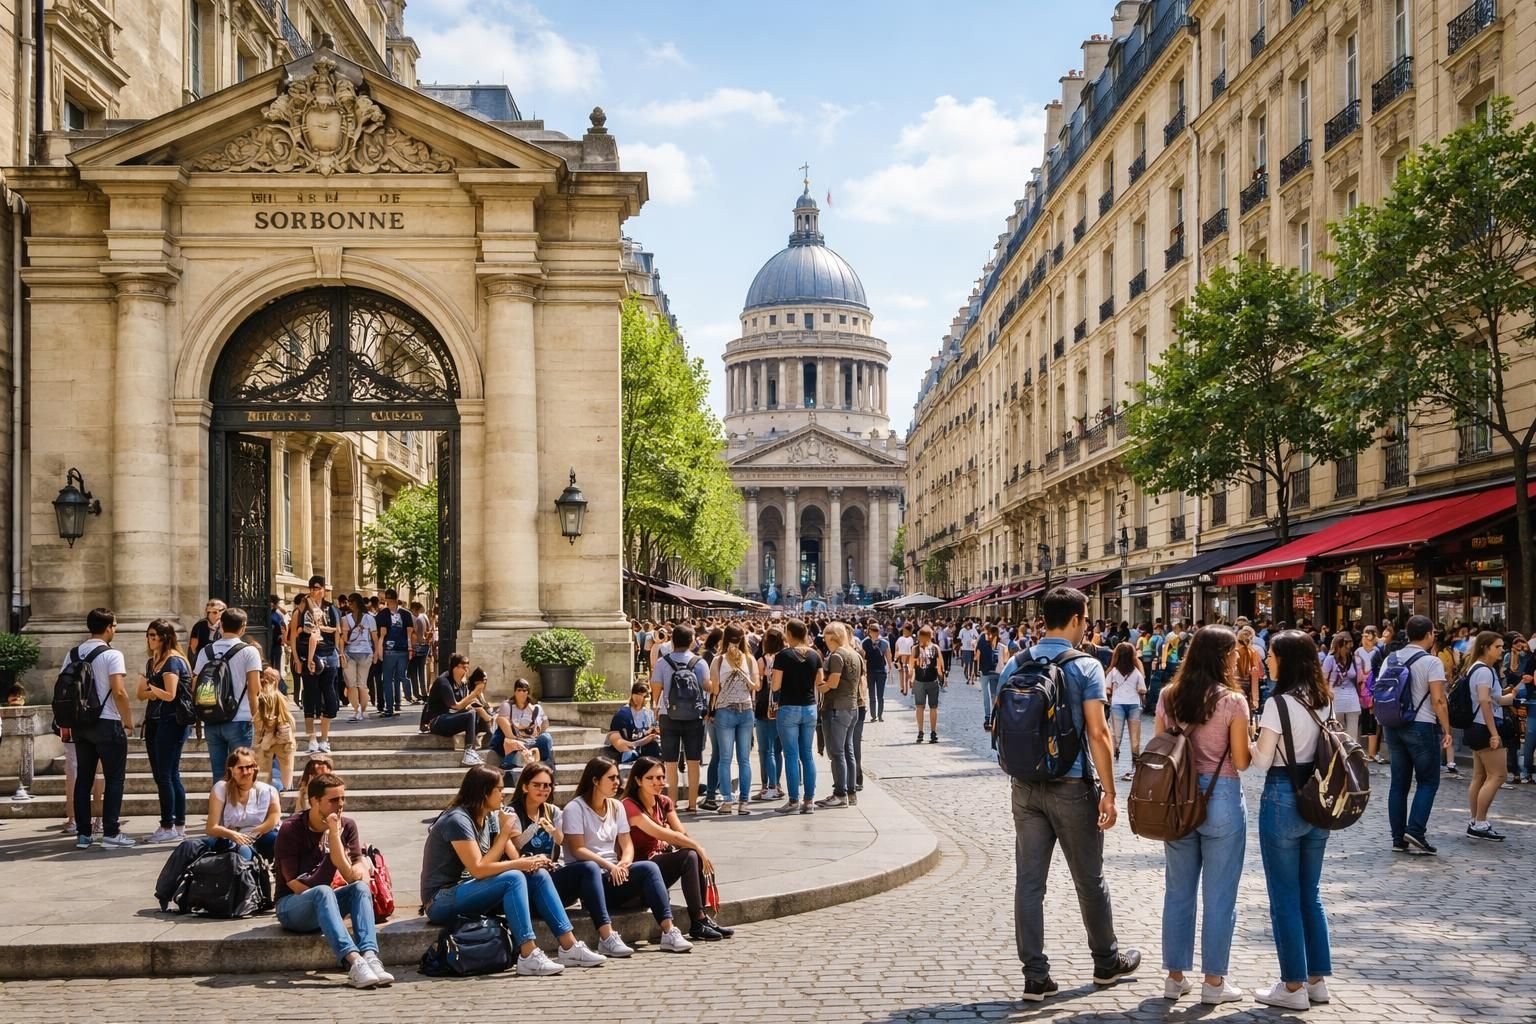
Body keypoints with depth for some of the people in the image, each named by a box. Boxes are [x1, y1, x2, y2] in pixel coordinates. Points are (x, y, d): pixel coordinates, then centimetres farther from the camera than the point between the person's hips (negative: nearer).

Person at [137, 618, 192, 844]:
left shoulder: (173, 661, -10)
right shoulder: (152, 662, 17)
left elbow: (170, 694, -16)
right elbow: (142, 693, 13)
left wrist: (151, 687, -3)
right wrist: (152, 691, -6)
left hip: (170, 722, -9)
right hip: (154, 721, 9)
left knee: (165, 775, -8)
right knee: (170, 776, 10)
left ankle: (169, 827, -4)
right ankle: (179, 825, 15)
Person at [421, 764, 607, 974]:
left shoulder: (490, 817, 9)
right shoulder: (458, 820, -18)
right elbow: (478, 869, -23)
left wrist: (530, 862, -15)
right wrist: (504, 834, -18)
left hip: (468, 890, 9)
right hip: (442, 901, -8)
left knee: (538, 875, -6)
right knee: (513, 878, -28)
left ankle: (569, 947, -11)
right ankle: (528, 957, -32)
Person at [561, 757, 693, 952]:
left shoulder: (616, 807, 16)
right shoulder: (575, 809, -3)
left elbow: (627, 844, 11)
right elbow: (577, 850, -12)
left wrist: (624, 863, -12)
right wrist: (610, 866, -22)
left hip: (614, 876, 6)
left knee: (649, 868, -29)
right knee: (648, 868, -28)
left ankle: (669, 932, -37)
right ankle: (668, 933, -36)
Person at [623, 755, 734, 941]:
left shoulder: (664, 802, 10)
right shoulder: (629, 806, -16)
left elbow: (682, 834, -1)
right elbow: (663, 834, -24)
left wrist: (698, 848, -22)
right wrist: (698, 847, -25)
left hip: (661, 860, 7)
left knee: (693, 855, -21)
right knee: (689, 857, -27)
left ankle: (704, 917, -18)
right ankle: (698, 922, -25)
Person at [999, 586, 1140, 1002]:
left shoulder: (1013, 666, 5)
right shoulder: (1086, 667, -9)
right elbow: (1097, 733, -13)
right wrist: (1109, 792, -8)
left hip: (1024, 786, 4)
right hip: (1071, 786, -4)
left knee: (1029, 882, 5)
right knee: (1089, 880, 13)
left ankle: (1035, 976, 7)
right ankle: (1107, 961, 29)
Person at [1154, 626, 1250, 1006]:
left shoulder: (1168, 695, 1)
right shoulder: (1233, 700, -12)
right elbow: (1241, 761, -9)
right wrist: (1253, 744, 10)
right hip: (1221, 798, -4)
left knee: (1178, 890, 13)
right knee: (1219, 894, 6)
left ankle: (1175, 976, 20)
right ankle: (1214, 982, 13)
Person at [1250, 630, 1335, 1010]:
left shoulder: (1279, 703, -15)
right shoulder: (1324, 701, 7)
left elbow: (1262, 761, -14)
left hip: (1283, 798, -7)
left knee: (1285, 896, 3)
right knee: (1310, 893, 16)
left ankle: (1294, 986, 8)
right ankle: (1317, 978, 22)